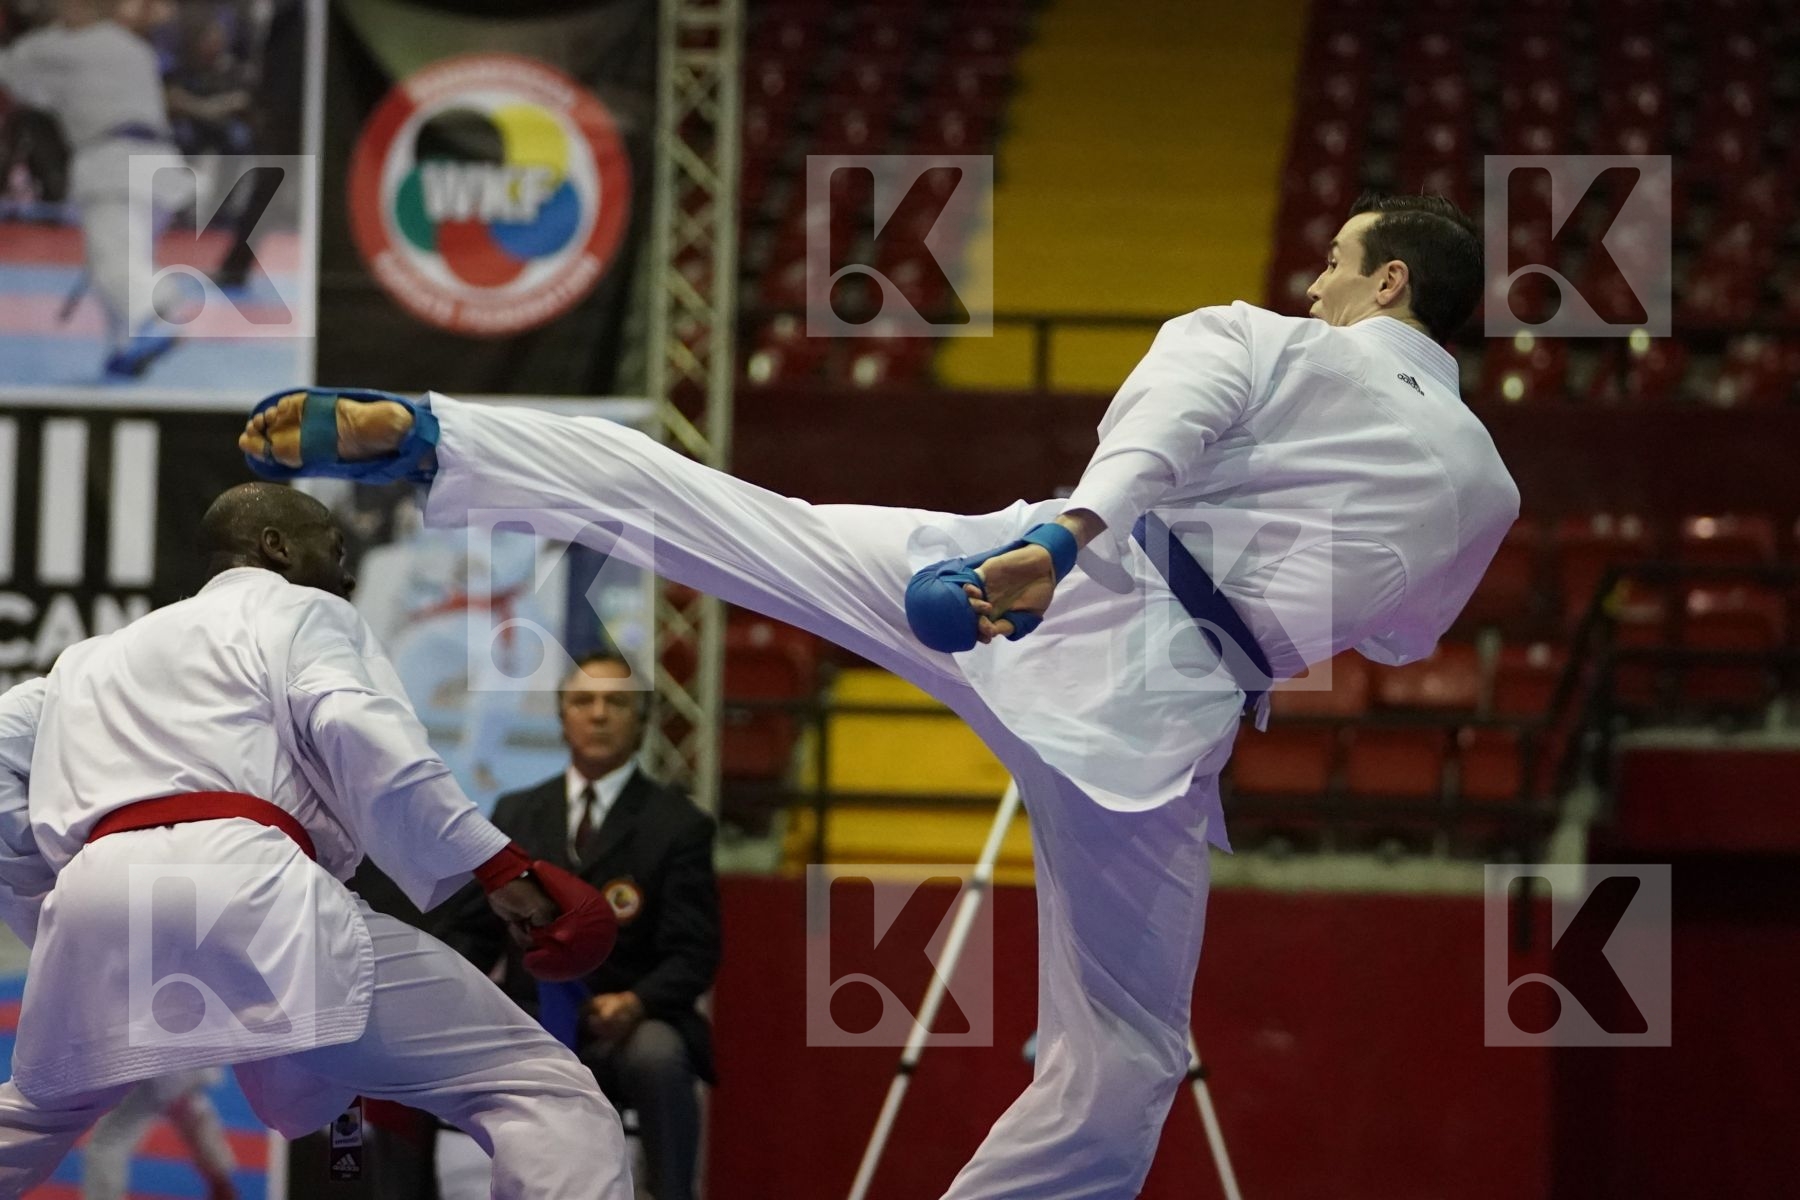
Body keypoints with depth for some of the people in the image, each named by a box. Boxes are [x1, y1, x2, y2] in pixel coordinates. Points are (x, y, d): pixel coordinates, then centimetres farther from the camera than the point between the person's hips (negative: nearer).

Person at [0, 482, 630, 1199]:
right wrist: (501, 870, -3)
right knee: (543, 1091, -6)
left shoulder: (94, 657, 38)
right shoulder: (300, 612, 21)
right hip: (243, 888, -6)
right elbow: (358, 731, 0)